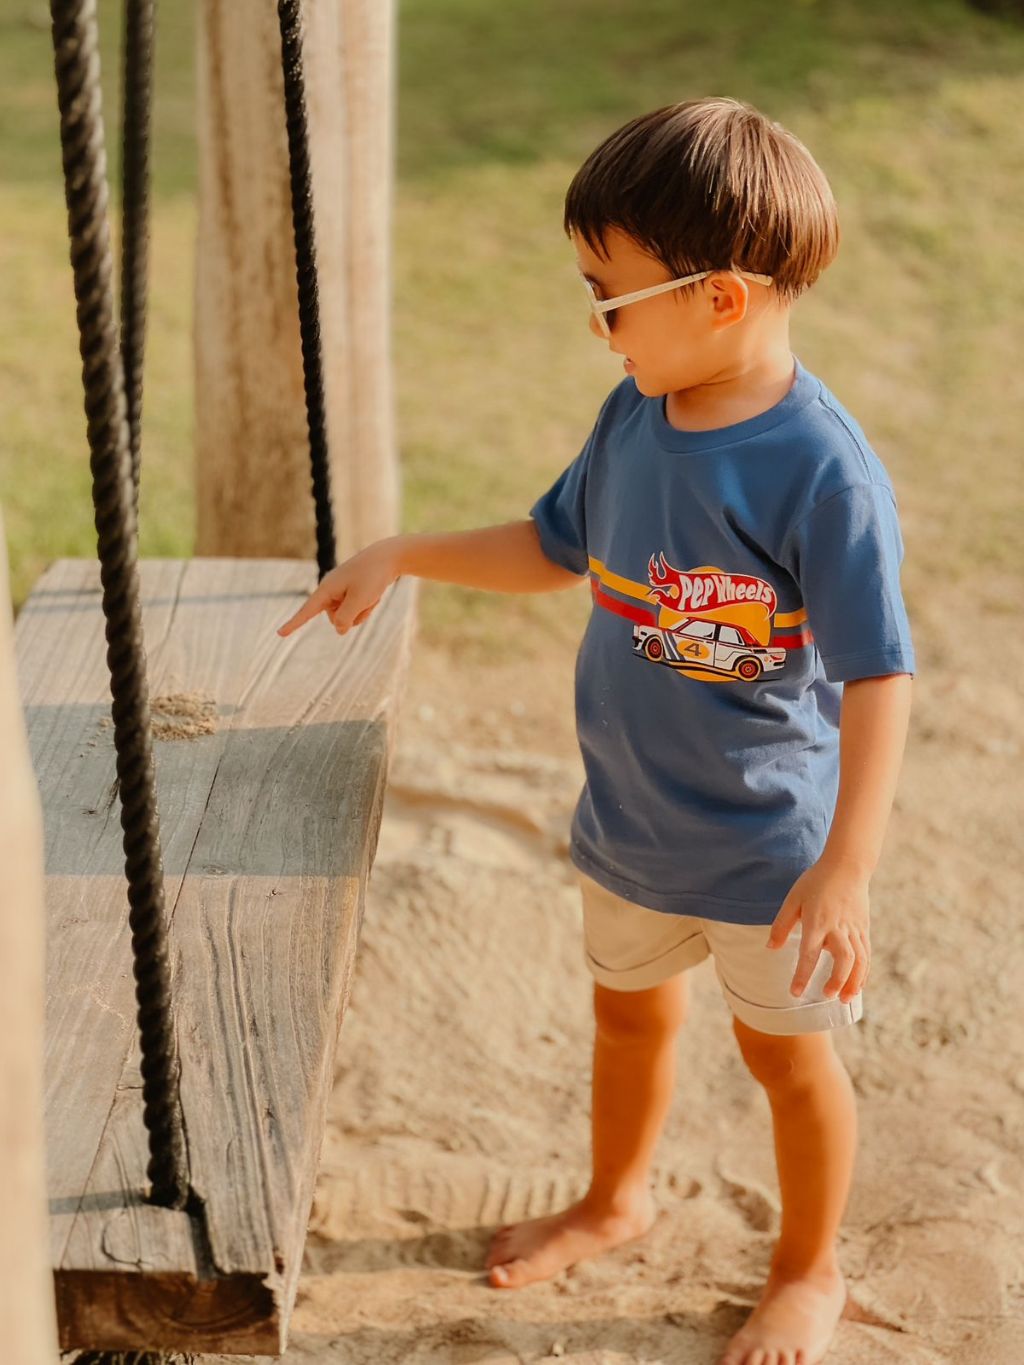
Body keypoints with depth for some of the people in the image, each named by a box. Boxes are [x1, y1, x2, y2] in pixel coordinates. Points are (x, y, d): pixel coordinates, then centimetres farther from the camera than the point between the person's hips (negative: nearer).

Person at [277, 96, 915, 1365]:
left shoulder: (822, 472, -28)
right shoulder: (634, 417, -6)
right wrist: (400, 555, 6)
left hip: (769, 845, -6)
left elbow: (877, 679, -26)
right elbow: (554, 547, 12)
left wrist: (846, 869, -31)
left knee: (787, 1055, 15)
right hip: (628, 822, 7)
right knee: (628, 1013, 27)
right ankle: (615, 1198, 54)